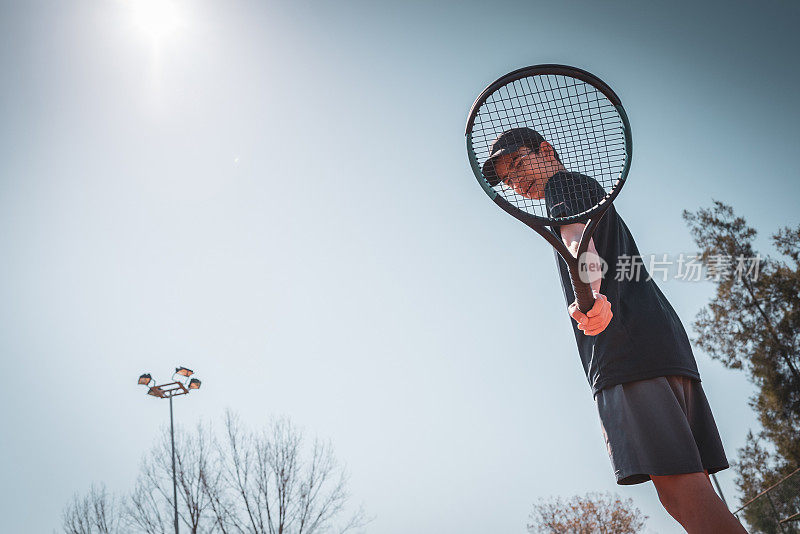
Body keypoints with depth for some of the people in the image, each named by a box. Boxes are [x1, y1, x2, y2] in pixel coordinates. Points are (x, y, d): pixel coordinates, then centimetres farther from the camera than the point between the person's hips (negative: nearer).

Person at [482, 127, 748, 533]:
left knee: (678, 487, -17)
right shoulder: (597, 196, 35)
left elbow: (578, 239, -16)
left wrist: (589, 291, -34)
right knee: (689, 493, 7)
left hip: (627, 344, -10)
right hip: (667, 345, 10)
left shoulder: (564, 183, 7)